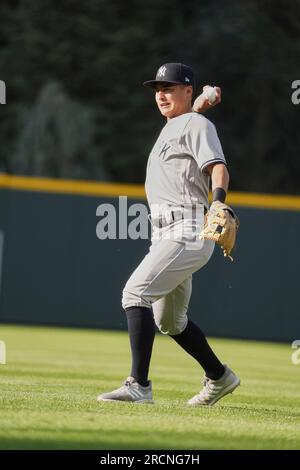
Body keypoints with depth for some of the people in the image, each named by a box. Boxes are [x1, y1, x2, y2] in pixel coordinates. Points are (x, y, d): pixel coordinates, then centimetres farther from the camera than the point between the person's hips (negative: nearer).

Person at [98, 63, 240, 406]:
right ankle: (219, 377, 32)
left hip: (188, 232, -10)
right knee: (169, 320, 17)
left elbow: (218, 168, -17)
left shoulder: (196, 124, -3)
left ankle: (139, 386, -27)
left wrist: (219, 201, -37)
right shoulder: (171, 130, 23)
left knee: (136, 292, -22)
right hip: (167, 235, 10)